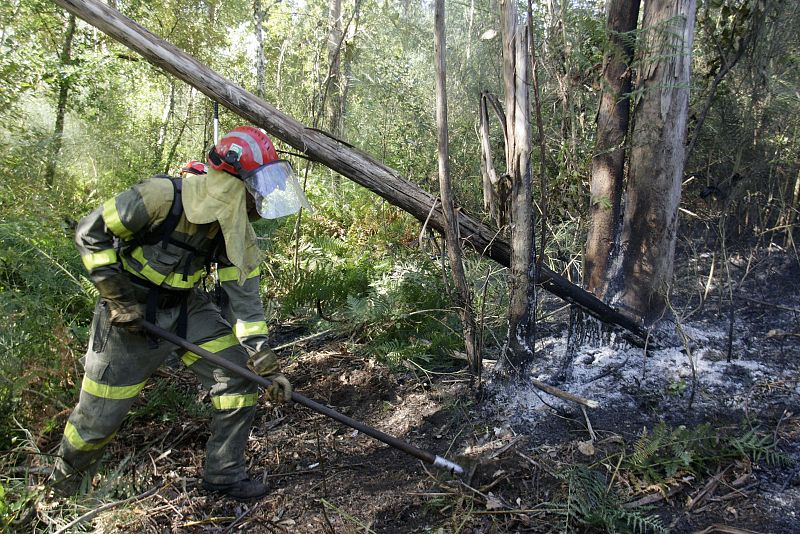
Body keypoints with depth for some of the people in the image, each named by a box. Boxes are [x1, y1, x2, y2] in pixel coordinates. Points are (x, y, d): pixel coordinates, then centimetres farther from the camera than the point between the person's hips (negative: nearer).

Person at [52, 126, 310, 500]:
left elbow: (244, 297, -8)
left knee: (240, 376, -5)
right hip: (130, 313, -5)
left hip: (188, 307, 5)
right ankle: (66, 480, 38)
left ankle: (224, 474, 13)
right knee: (100, 415, 4)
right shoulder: (163, 196, -27)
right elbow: (90, 234, -16)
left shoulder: (237, 232, -9)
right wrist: (118, 297, -18)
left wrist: (266, 365, -15)